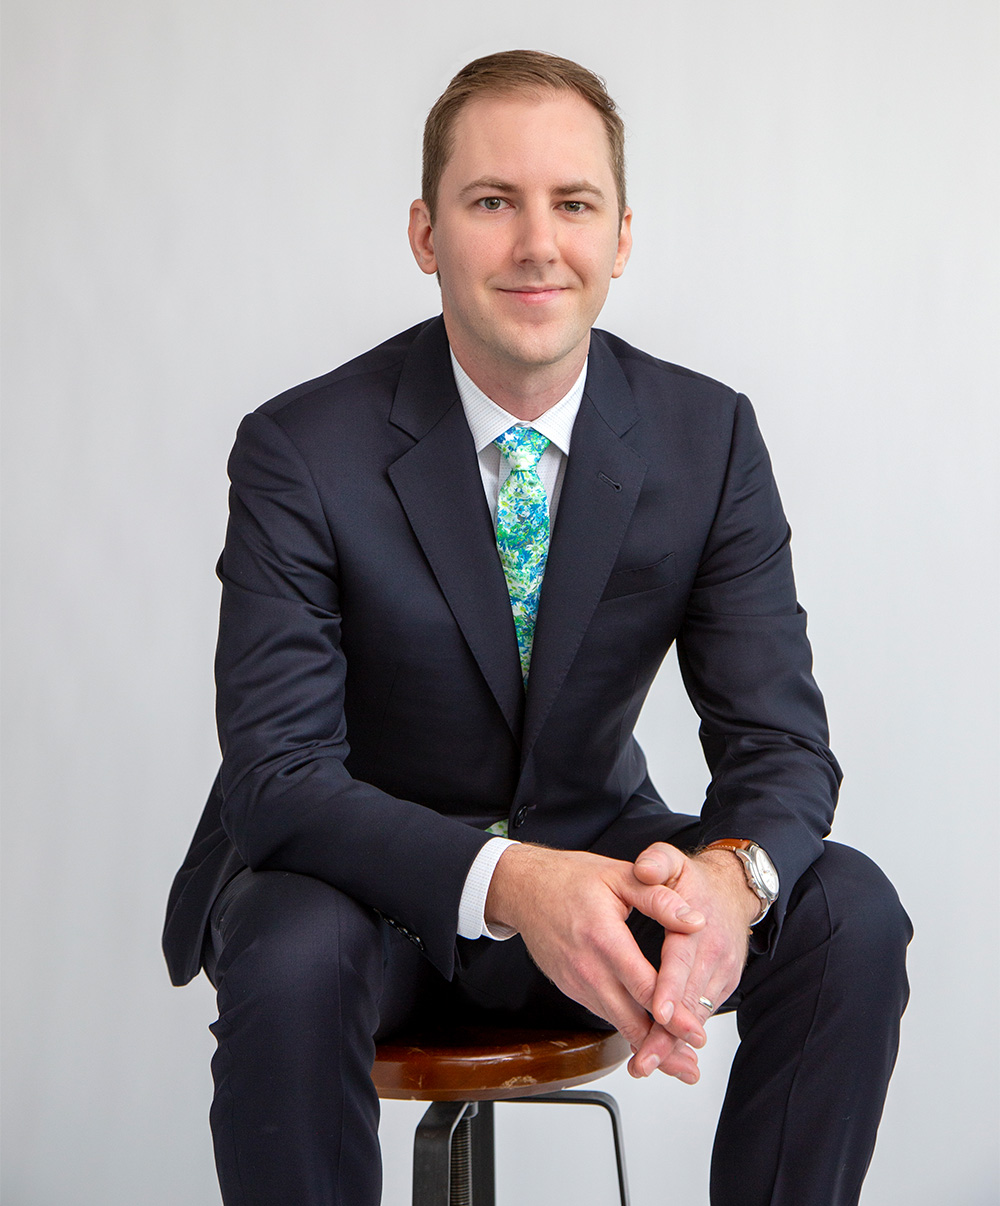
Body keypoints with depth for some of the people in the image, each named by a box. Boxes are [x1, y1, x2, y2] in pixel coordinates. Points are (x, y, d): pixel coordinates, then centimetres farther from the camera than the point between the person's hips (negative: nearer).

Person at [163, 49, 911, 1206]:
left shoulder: (709, 438, -7)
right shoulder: (301, 451, -16)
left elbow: (779, 739, -10)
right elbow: (279, 772, -23)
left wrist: (733, 876, -35)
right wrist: (504, 883, -41)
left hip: (593, 851, 3)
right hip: (367, 872, -3)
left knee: (851, 915, -21)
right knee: (288, 961, -35)